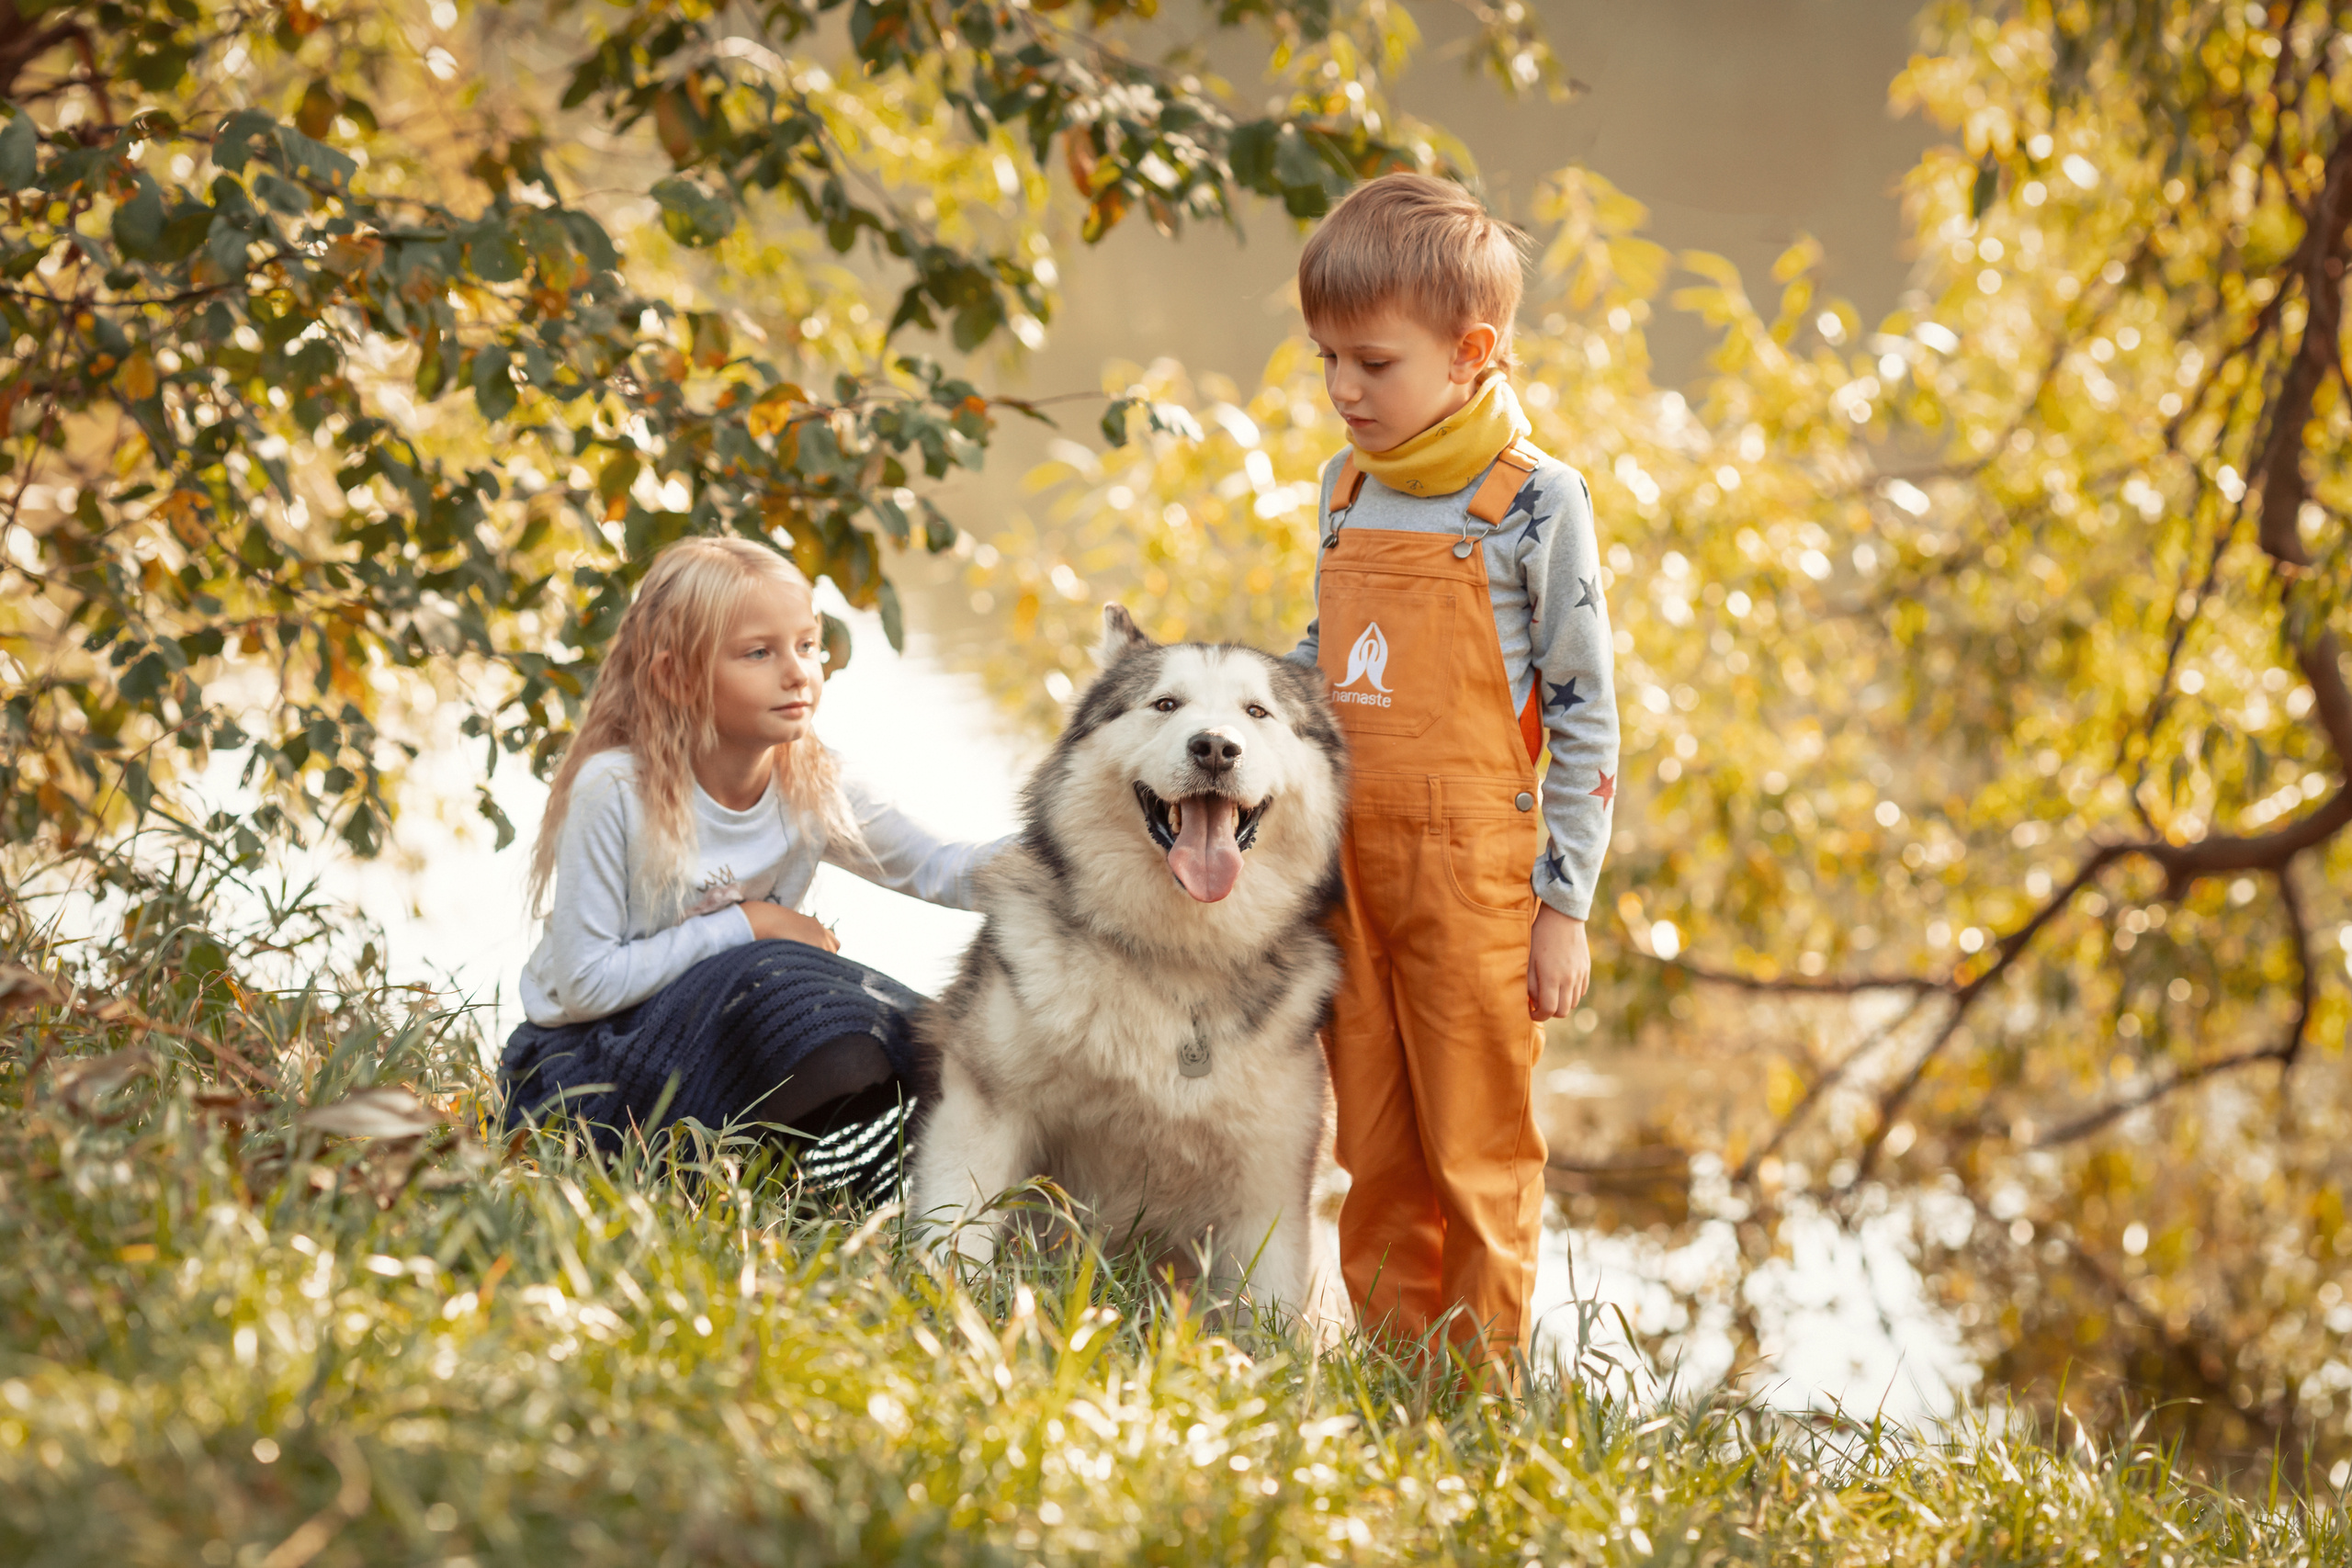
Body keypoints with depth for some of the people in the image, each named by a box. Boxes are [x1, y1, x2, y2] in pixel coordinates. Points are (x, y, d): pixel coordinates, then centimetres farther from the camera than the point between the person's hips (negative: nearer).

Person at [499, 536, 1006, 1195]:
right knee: (778, 981, -32)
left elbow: (940, 870, -7)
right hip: (584, 1066, -6)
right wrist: (745, 925, -19)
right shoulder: (613, 792, -19)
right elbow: (584, 981, -20)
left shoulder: (813, 792, -3)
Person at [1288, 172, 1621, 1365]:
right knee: (1374, 1154, 10)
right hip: (1347, 862, 6)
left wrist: (1565, 906, -9)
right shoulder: (1348, 487, 11)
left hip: (1473, 867, -6)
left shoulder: (1535, 500, -7)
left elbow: (1585, 715, -7)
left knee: (1479, 1154, 1)